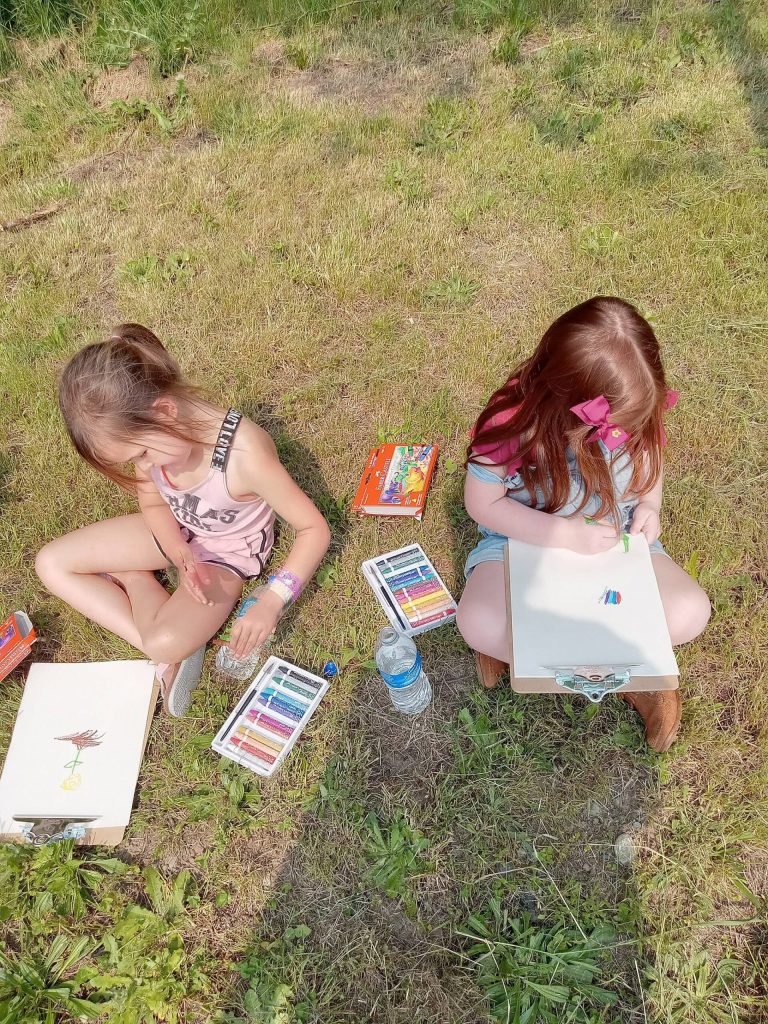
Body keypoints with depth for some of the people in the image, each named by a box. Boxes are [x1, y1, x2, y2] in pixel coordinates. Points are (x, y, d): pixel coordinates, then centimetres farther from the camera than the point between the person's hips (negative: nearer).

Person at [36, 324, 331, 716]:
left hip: (228, 551, -6)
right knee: (51, 563, -4)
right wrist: (180, 553, -22)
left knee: (167, 643, -32)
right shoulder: (144, 428, -21)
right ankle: (167, 656, -8)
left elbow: (315, 530, -29)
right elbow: (152, 502, -3)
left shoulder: (246, 455, -39)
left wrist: (271, 602, -38)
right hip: (177, 533, 7)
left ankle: (134, 579, 3)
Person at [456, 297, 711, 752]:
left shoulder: (633, 411, -17)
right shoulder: (512, 423, -28)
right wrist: (565, 533, -27)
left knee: (689, 613, -20)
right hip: (530, 540, -3)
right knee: (479, 624, -31)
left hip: (617, 539, 3)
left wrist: (650, 504, -13)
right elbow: (481, 503, -19)